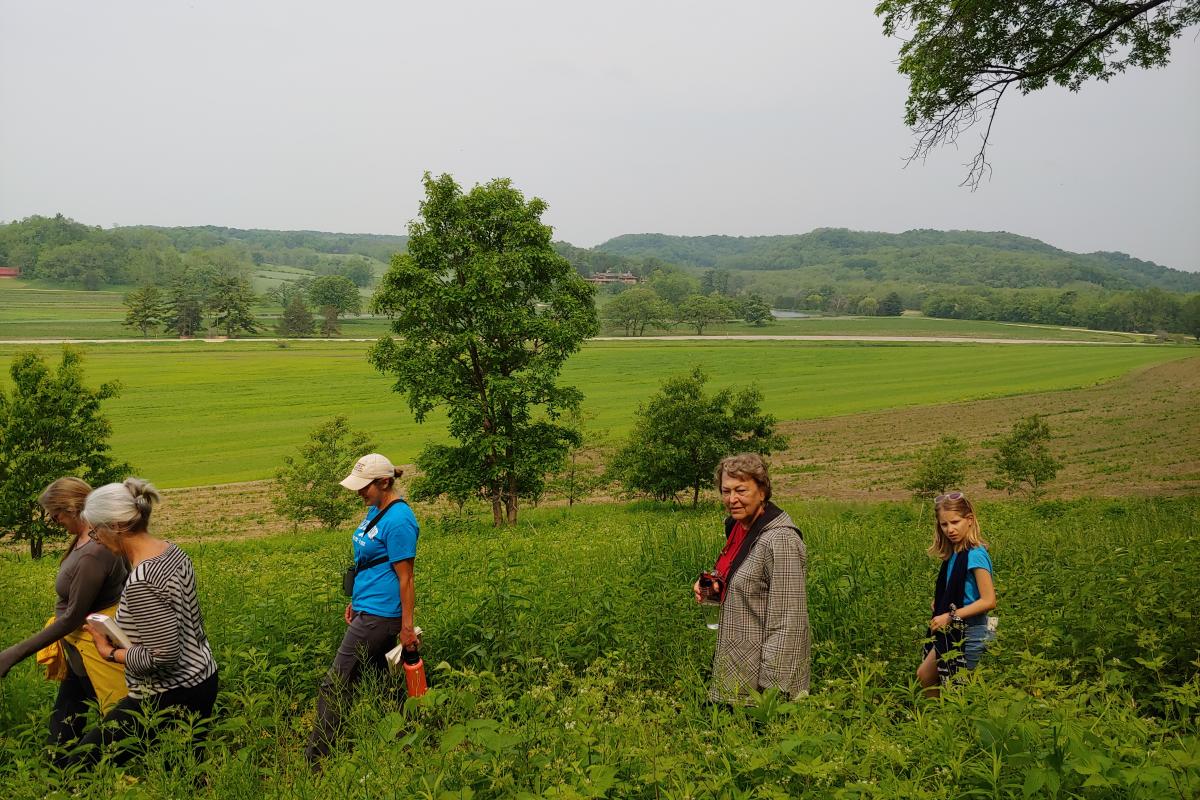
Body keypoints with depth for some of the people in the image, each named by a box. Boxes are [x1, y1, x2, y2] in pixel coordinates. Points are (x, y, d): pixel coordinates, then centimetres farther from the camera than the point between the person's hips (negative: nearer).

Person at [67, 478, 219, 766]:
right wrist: (123, 630, 9)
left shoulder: (141, 580, -26)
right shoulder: (173, 551, 2)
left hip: (169, 697, -9)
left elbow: (163, 656, -25)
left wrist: (110, 651, -11)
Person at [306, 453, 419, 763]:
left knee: (335, 685, -4)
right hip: (368, 608, 10)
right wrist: (355, 601, 21)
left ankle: (314, 760, 5)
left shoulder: (398, 521, -20)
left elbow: (405, 579, -18)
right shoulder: (375, 510, 10)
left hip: (377, 615, -10)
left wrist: (407, 627, -16)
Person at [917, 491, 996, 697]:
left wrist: (950, 616, -21)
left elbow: (989, 601, -22)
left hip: (970, 632, -8)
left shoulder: (975, 555, -19)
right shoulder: (953, 554, 3)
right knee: (924, 676, 15)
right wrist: (939, 602, -2)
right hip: (951, 632, 8)